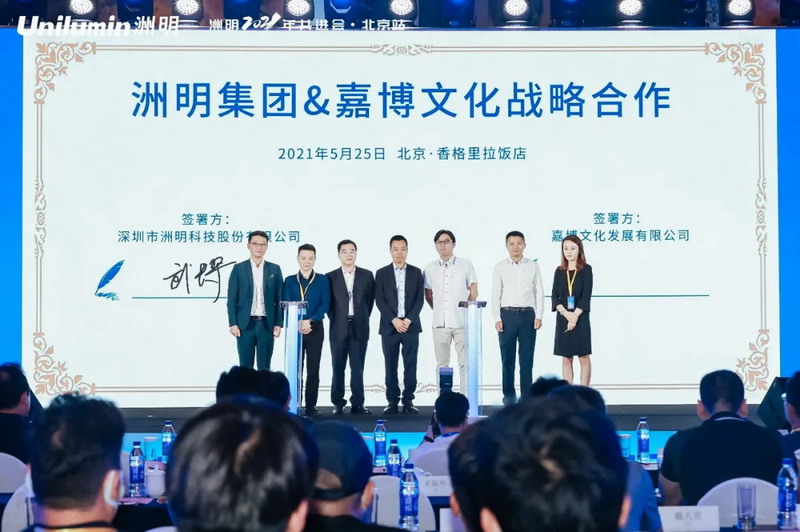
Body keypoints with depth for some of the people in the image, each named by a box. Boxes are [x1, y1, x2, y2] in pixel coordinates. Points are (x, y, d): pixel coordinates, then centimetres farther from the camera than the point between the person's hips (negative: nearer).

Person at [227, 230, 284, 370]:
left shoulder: (275, 269, 7)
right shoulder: (239, 269, 3)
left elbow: (279, 299, 7)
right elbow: (232, 299, 1)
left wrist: (279, 323, -1)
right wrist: (233, 324, -7)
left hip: (267, 325, 1)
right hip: (245, 325, -1)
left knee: (264, 368, 4)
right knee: (245, 367, 2)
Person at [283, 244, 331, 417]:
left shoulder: (322, 280, 6)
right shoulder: (289, 281, 10)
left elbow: (325, 305, -3)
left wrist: (309, 321, -16)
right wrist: (298, 324, -14)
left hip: (315, 329, -1)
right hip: (295, 329, 1)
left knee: (313, 370, 0)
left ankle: (311, 406, 2)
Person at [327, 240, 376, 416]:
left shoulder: (367, 275, 6)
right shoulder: (331, 277, 4)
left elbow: (370, 299, 11)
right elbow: (327, 303, 8)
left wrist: (363, 318, 8)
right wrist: (335, 319, 4)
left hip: (359, 328, 0)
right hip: (339, 328, 0)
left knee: (358, 368, 1)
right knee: (338, 368, 2)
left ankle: (357, 403, 4)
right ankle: (338, 404, 7)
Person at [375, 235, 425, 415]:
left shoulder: (416, 272, 8)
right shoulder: (382, 273, 6)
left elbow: (419, 299, 2)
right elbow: (379, 300, -1)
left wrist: (409, 320, -11)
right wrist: (394, 320, -12)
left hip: (411, 326, 0)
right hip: (389, 326, 0)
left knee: (410, 365, 0)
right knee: (391, 366, 1)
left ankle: (408, 401, 6)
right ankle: (392, 401, 5)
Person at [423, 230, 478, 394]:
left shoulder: (465, 265, 3)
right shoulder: (430, 269, 8)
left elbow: (473, 291, 9)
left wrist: (465, 310, 8)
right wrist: (438, 311, 13)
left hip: (462, 323, -2)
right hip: (440, 323, 2)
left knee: (464, 363, -3)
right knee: (442, 365, 5)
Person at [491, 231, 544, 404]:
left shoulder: (533, 266, 7)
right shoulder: (500, 267, 5)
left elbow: (539, 292, 6)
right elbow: (496, 294, 3)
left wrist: (538, 316, -2)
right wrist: (497, 318, -4)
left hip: (527, 314, 0)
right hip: (507, 314, 0)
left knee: (527, 358, 2)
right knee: (507, 357, 4)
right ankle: (509, 394, 13)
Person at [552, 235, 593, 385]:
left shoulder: (586, 269, -1)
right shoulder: (559, 271, 8)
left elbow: (586, 295, -8)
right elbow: (555, 295, 1)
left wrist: (575, 316, -16)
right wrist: (566, 313, -14)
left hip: (581, 318, -3)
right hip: (563, 318, 3)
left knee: (584, 357, 0)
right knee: (566, 359, 4)